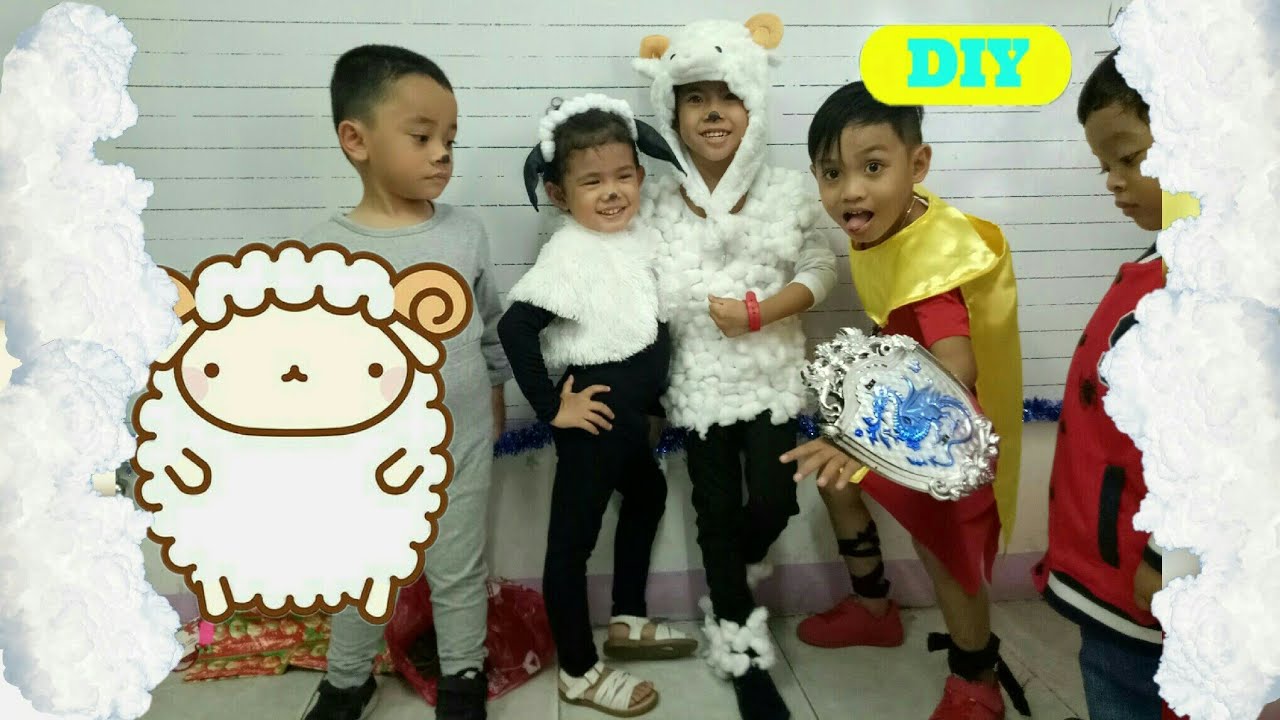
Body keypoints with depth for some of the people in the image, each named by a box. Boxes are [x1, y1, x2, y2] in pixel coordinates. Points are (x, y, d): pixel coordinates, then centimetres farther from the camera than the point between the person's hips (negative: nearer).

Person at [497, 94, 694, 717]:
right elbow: (514, 328, -28)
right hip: (597, 413, -10)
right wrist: (551, 407, -22)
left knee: (647, 495, 27)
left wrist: (648, 391, 9)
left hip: (633, 410, 10)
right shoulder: (570, 254, -20)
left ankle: (627, 623, 46)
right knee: (572, 539, 4)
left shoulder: (641, 237, 4)